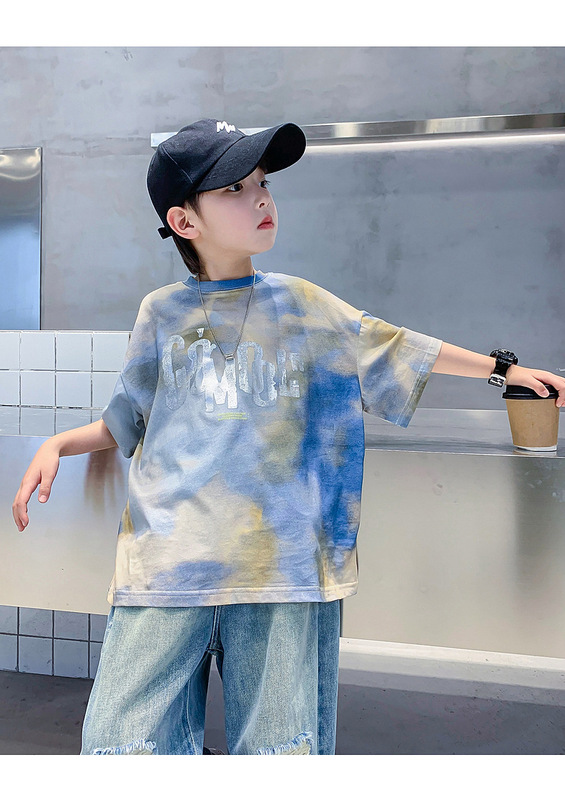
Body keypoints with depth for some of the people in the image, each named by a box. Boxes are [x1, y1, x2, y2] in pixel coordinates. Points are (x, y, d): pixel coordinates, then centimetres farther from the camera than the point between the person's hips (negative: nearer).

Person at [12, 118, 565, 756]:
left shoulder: (302, 305, 11)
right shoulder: (162, 312, 11)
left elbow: (399, 349, 20)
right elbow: (125, 422, 19)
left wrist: (502, 367, 24)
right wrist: (56, 445, 3)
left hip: (283, 562, 0)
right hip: (167, 565, 0)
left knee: (280, 747, 1)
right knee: (124, 744, -5)